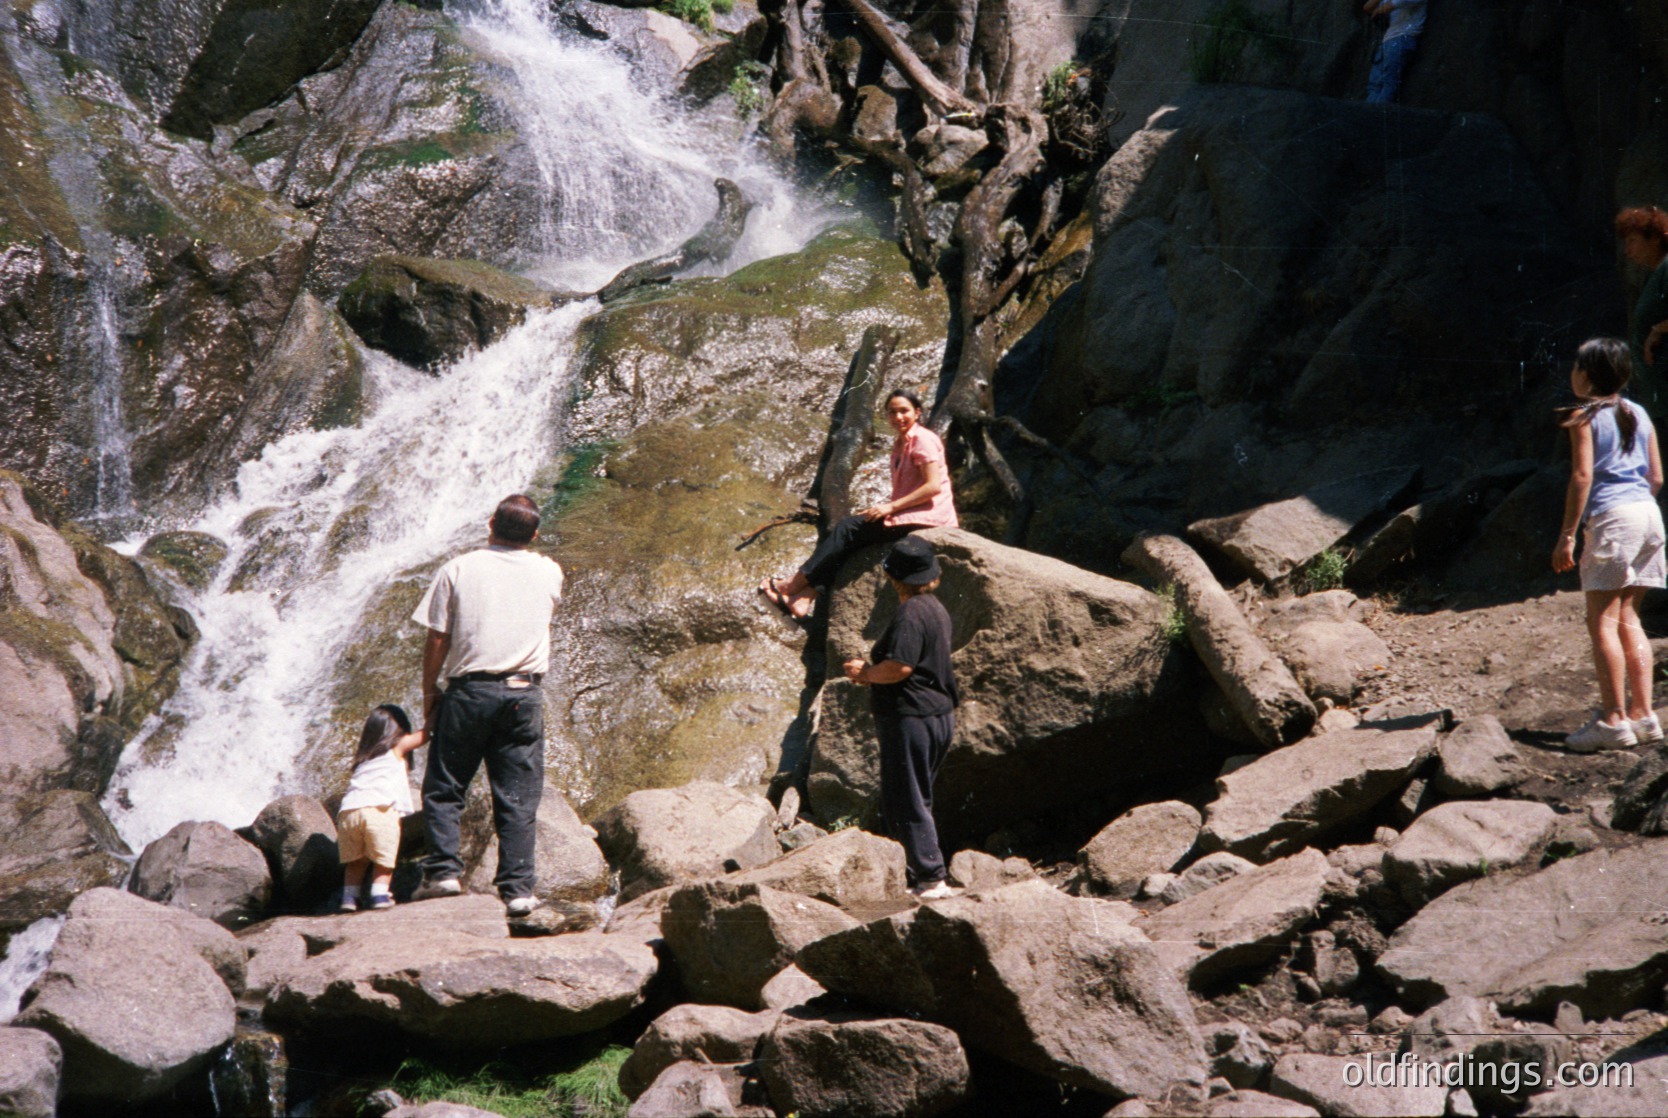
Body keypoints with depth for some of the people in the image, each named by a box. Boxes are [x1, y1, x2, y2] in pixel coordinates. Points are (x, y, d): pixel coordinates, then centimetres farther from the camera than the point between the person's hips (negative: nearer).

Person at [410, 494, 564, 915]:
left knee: (443, 789, 10)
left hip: (468, 691, -1)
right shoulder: (548, 572, 7)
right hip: (524, 692, 2)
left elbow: (437, 639, -1)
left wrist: (429, 693, 9)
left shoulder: (459, 570, 0)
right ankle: (517, 887, 0)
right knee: (518, 798, 4)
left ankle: (443, 870, -1)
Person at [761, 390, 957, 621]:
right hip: (909, 515, 9)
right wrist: (881, 509, 4)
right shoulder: (901, 444, 20)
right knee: (848, 531, -4)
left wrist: (891, 507, -17)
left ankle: (794, 585, -9)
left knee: (849, 529, -13)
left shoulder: (922, 439, -9)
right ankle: (806, 596, -16)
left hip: (928, 516, -9)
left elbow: (933, 486, -19)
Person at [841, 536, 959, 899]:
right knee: (914, 799, 18)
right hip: (939, 715, 10)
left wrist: (865, 672, -7)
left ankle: (930, 879, -5)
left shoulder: (910, 614, -18)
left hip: (911, 718, -10)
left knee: (907, 802, -5)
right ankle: (920, 870, 21)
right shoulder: (935, 608, 14)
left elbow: (899, 667, -25)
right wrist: (872, 673, 15)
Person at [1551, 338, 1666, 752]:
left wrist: (1566, 536, -10)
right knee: (1627, 617, 13)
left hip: (1611, 516, -7)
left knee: (1602, 620, -5)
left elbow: (1582, 476, -11)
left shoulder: (1583, 417, -4)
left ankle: (1614, 719, -9)